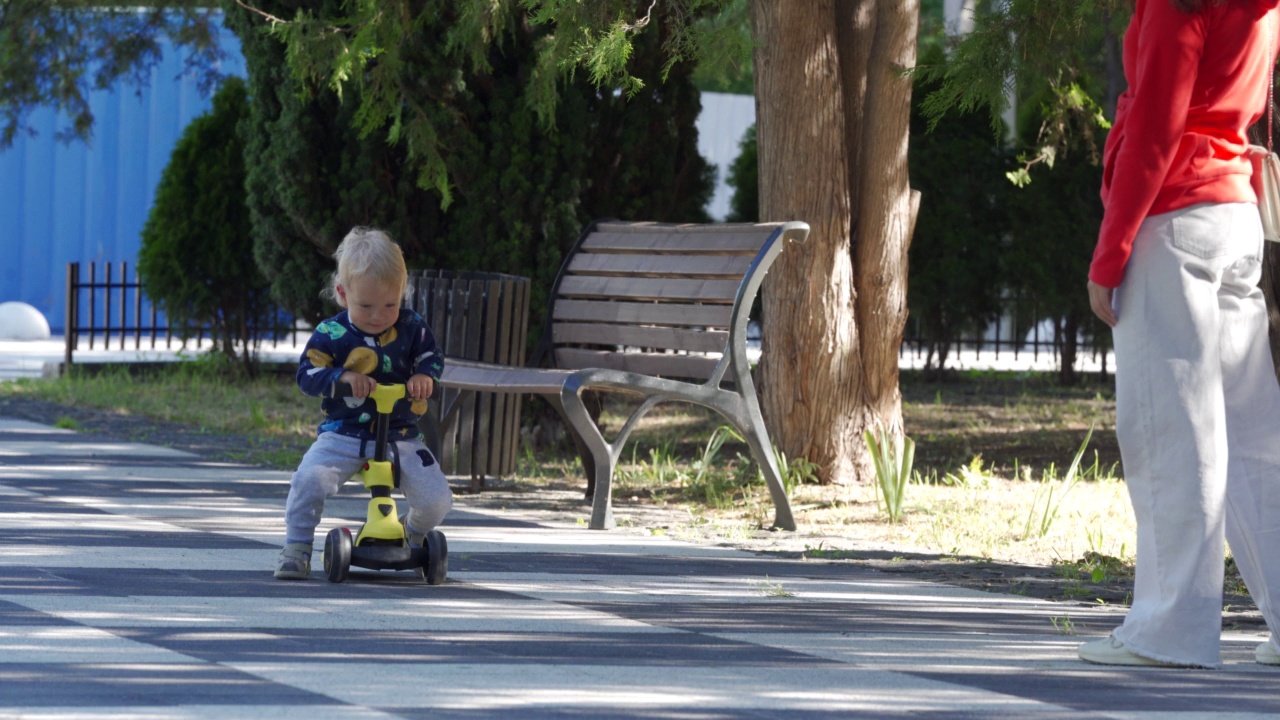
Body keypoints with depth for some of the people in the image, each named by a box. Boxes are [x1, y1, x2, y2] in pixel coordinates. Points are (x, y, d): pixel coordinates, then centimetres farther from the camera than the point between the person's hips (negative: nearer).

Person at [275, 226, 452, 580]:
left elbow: (431, 357, 11)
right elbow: (308, 373, -7)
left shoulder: (411, 328, 3)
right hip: (343, 433, -2)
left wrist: (424, 376, -12)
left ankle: (414, 536, 25)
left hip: (400, 434, 2)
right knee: (309, 478, -29)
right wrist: (344, 376, -24)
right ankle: (296, 550, -12)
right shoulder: (331, 334, -4)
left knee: (436, 500, -11)